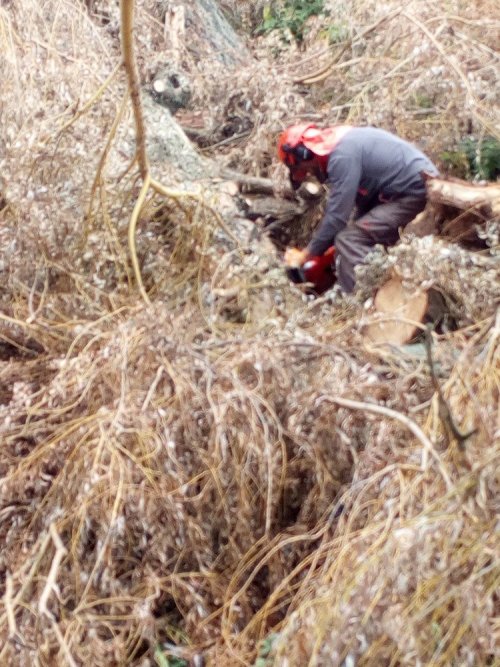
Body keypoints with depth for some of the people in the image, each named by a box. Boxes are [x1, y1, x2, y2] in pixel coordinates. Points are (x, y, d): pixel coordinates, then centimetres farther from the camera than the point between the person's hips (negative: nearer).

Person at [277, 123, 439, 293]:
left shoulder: (342, 156, -18)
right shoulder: (342, 142, 12)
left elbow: (337, 215, -17)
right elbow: (362, 198, 18)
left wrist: (305, 255, -7)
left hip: (415, 192, -10)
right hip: (421, 188, 10)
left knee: (349, 240, -15)